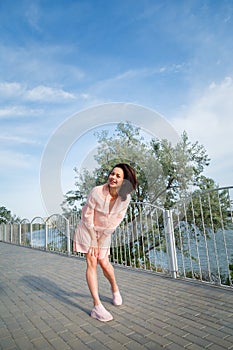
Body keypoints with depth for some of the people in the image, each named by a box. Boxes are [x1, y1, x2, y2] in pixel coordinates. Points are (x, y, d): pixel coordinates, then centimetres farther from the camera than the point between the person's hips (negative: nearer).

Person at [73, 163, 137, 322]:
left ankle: (115, 289, 37)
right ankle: (97, 306, -4)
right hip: (88, 229, -2)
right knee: (92, 262, -10)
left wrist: (99, 242, -8)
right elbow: (87, 216, -17)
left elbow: (115, 222, -10)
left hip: (105, 233, 2)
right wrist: (93, 241, -13)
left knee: (104, 263, 5)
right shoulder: (96, 192, -26)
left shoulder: (125, 198, -18)